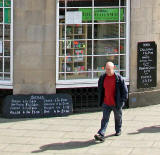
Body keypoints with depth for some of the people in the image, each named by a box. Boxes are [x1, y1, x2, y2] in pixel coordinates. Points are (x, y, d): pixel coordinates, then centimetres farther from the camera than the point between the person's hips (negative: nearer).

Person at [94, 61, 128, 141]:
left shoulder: (119, 78, -10)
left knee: (118, 118, 17)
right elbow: (100, 90, 14)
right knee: (105, 119, -7)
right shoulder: (102, 77, 1)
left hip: (116, 104, -2)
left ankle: (118, 130, 40)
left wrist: (122, 100, -8)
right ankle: (101, 134, -17)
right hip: (106, 103, 2)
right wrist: (100, 100, 13)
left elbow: (124, 90, -4)